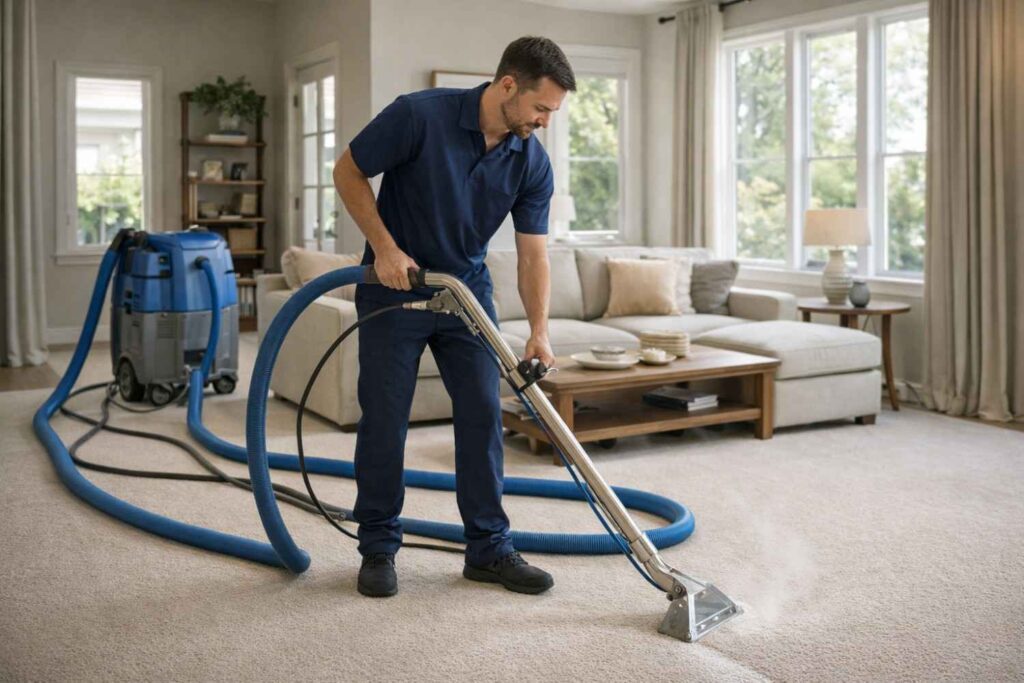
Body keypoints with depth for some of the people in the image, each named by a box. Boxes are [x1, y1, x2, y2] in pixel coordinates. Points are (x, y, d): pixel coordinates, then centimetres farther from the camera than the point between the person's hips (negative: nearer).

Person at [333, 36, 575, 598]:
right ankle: (379, 547, 14)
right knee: (384, 420, -1)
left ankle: (488, 547, 10)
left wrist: (539, 331, -20)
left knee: (482, 416, 0)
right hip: (393, 286, -4)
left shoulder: (532, 162, -10)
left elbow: (533, 253, -8)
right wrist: (384, 246, -19)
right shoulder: (420, 114, -23)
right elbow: (348, 172, -11)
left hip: (467, 289, 4)